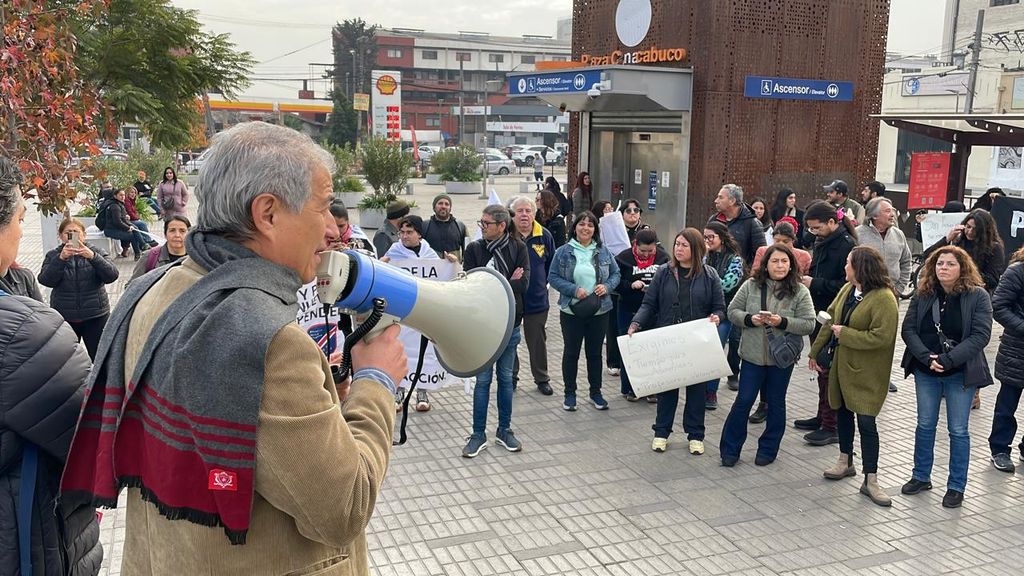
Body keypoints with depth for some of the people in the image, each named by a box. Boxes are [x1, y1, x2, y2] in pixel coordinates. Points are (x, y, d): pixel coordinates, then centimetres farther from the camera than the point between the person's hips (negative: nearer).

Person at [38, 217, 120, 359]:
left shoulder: (96, 251, 0)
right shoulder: (53, 255, 3)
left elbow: (112, 276, -14)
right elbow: (45, 280, -13)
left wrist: (92, 256, -28)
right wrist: (61, 258, -26)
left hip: (95, 316, -1)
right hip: (63, 317, 1)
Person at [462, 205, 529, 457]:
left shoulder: (518, 248, -2)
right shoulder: (474, 249, -3)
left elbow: (523, 283, -12)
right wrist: (508, 283, -15)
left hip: (510, 323, 1)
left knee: (506, 378, 12)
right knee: (483, 380, 5)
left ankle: (504, 430, 25)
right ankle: (479, 434, 16)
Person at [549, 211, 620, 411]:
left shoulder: (603, 252, 3)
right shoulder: (563, 252, -4)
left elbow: (615, 273, 10)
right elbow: (553, 277, -5)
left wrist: (607, 286, -10)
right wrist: (574, 289, -17)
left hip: (599, 312, 2)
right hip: (571, 311, -2)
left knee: (595, 352, 12)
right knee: (571, 352, 8)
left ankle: (595, 392, 26)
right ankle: (570, 393, 20)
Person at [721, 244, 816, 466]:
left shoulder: (800, 292, -5)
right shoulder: (751, 286, -2)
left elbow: (808, 324, -9)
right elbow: (733, 311, 2)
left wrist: (782, 322, -22)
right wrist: (749, 319, -17)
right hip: (753, 355, 0)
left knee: (776, 404, 12)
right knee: (743, 401, 4)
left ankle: (768, 450, 27)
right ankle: (730, 449, 15)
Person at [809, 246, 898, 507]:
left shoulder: (884, 299, -20)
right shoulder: (847, 290, 4)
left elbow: (881, 337, -26)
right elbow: (830, 320, 12)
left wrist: (844, 334, -19)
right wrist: (815, 351, 14)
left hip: (867, 371, -8)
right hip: (842, 363, 8)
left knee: (866, 422, -5)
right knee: (842, 412, 19)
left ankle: (870, 480, 5)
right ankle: (845, 461, 38)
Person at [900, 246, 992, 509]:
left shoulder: (977, 296, -9)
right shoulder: (923, 294, -1)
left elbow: (980, 335, -16)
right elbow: (908, 329, -4)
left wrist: (948, 359, -22)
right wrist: (927, 358, -18)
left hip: (961, 374, -3)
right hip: (926, 371, 3)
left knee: (958, 430, 5)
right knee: (925, 425, 14)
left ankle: (956, 486, 17)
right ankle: (921, 477, 28)